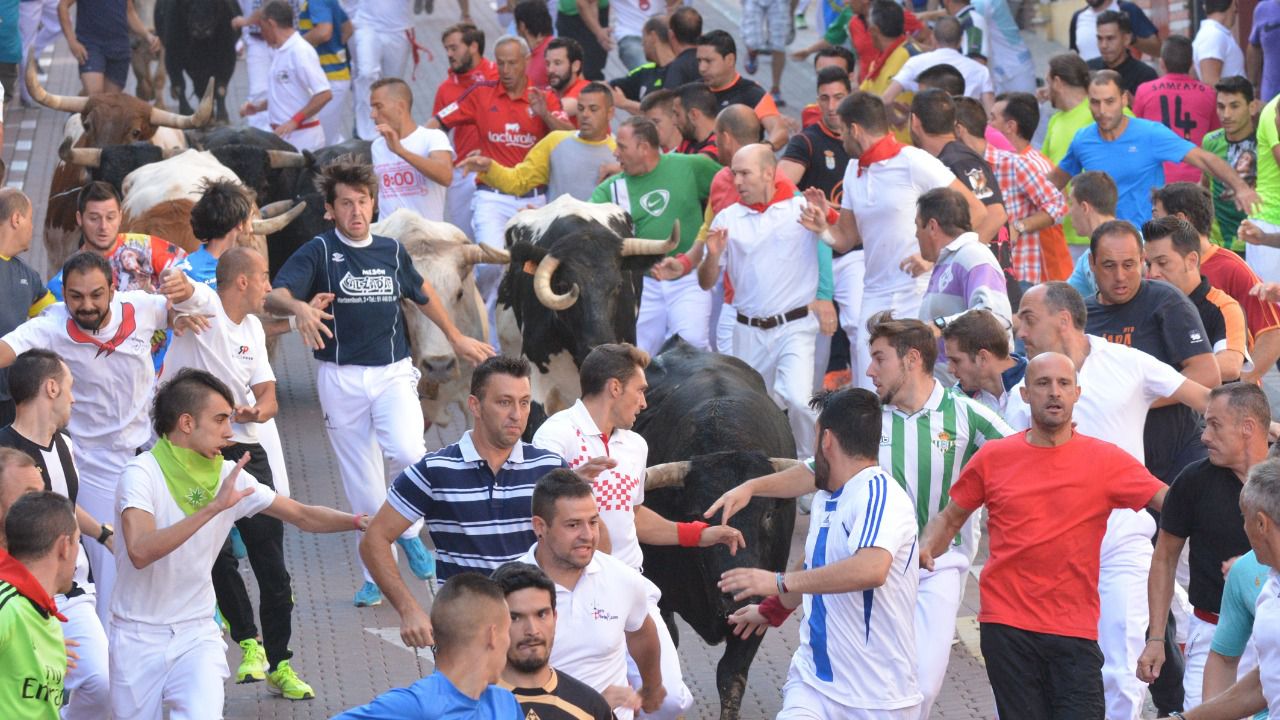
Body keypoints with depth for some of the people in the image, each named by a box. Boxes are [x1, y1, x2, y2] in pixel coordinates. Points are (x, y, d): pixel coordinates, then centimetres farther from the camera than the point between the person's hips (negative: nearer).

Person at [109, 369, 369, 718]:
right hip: (138, 637, -3)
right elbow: (140, 552, -32)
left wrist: (361, 522, -7)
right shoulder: (141, 474, -16)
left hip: (197, 633, 3)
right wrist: (214, 507, -35)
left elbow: (303, 515, 8)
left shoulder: (229, 475, 0)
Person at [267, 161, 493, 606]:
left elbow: (422, 293, 28)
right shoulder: (318, 252, -4)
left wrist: (456, 339, 36)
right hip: (341, 378, -1)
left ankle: (408, 530, 4)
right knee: (361, 480, 4)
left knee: (407, 453, -23)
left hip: (393, 372, 1)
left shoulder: (392, 251, 8)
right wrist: (299, 308, -42)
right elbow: (275, 296, -20)